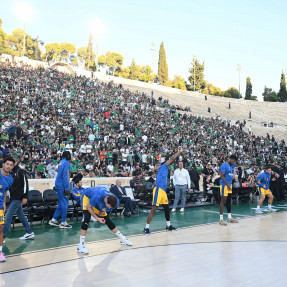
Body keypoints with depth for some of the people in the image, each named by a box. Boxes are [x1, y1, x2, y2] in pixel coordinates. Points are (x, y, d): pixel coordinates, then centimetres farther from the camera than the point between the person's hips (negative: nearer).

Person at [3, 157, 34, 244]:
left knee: (8, 216, -8)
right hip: (13, 198, 8)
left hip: (18, 198, -8)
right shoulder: (11, 173, 12)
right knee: (21, 216, 13)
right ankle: (30, 233, 21)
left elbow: (25, 184, -14)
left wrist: (25, 197, -17)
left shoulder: (20, 172, -11)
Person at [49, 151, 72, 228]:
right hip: (62, 186, -9)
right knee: (64, 203, -3)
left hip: (58, 185, 9)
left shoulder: (61, 163, 15)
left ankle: (54, 220, 17)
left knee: (61, 203, 16)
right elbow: (65, 176, -18)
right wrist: (66, 188, -19)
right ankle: (63, 223, 2)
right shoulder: (66, 163, -13)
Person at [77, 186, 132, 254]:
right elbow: (88, 206, -27)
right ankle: (81, 245, -22)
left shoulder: (116, 201, -29)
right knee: (87, 217, -26)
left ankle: (122, 239, 21)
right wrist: (97, 218, -30)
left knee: (107, 219, 6)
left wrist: (103, 211, -14)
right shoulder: (97, 197, -47)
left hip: (98, 204, 5)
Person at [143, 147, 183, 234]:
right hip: (158, 190, -10)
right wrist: (179, 152, 0)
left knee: (167, 208, 18)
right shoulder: (163, 167, -2)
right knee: (154, 209, -10)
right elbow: (172, 158, -6)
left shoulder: (166, 170, 23)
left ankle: (168, 225, 35)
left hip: (163, 190, 10)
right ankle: (146, 228, -7)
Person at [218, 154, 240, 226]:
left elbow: (238, 164, 30)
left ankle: (229, 217, 23)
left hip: (229, 186, 9)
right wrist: (227, 184, -26)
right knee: (223, 201, -8)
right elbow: (221, 176, -20)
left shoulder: (232, 165, 12)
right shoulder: (224, 166, -13)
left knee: (229, 201, 14)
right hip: (224, 185, -9)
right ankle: (221, 219, -6)